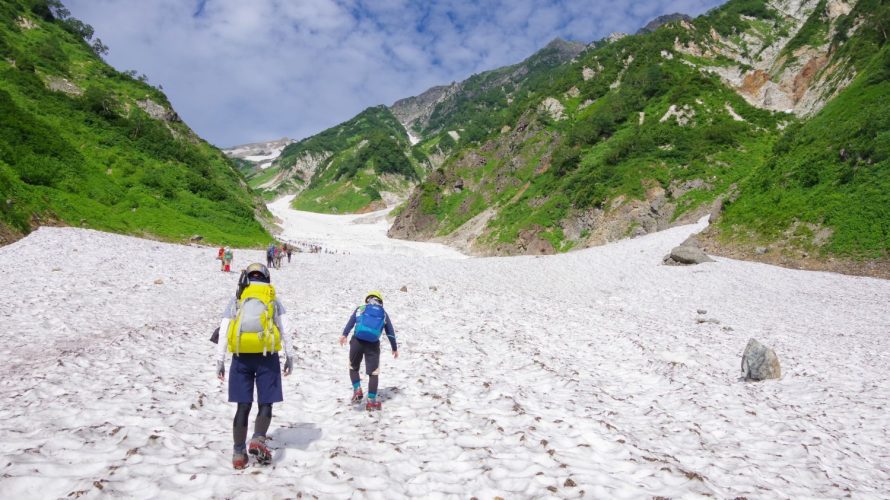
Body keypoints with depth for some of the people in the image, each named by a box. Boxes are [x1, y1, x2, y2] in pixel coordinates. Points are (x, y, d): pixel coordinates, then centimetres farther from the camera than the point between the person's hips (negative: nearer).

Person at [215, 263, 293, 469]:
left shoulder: (236, 300, 10)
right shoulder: (273, 299, 8)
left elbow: (224, 331, 5)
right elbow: (284, 330, 3)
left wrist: (220, 360, 8)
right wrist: (289, 356, 8)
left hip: (241, 357, 2)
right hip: (267, 357, -1)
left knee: (243, 406, 7)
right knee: (265, 404, 7)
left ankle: (239, 453, 8)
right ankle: (258, 440, -15)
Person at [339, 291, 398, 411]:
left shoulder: (360, 309, 15)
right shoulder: (384, 314, 18)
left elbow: (351, 322, -4)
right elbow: (390, 332, 21)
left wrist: (344, 335, -16)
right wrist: (395, 348, 29)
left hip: (357, 341, 0)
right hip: (373, 345, 0)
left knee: (353, 368, 22)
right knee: (374, 373, 10)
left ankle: (357, 391, 7)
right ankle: (372, 401, 9)